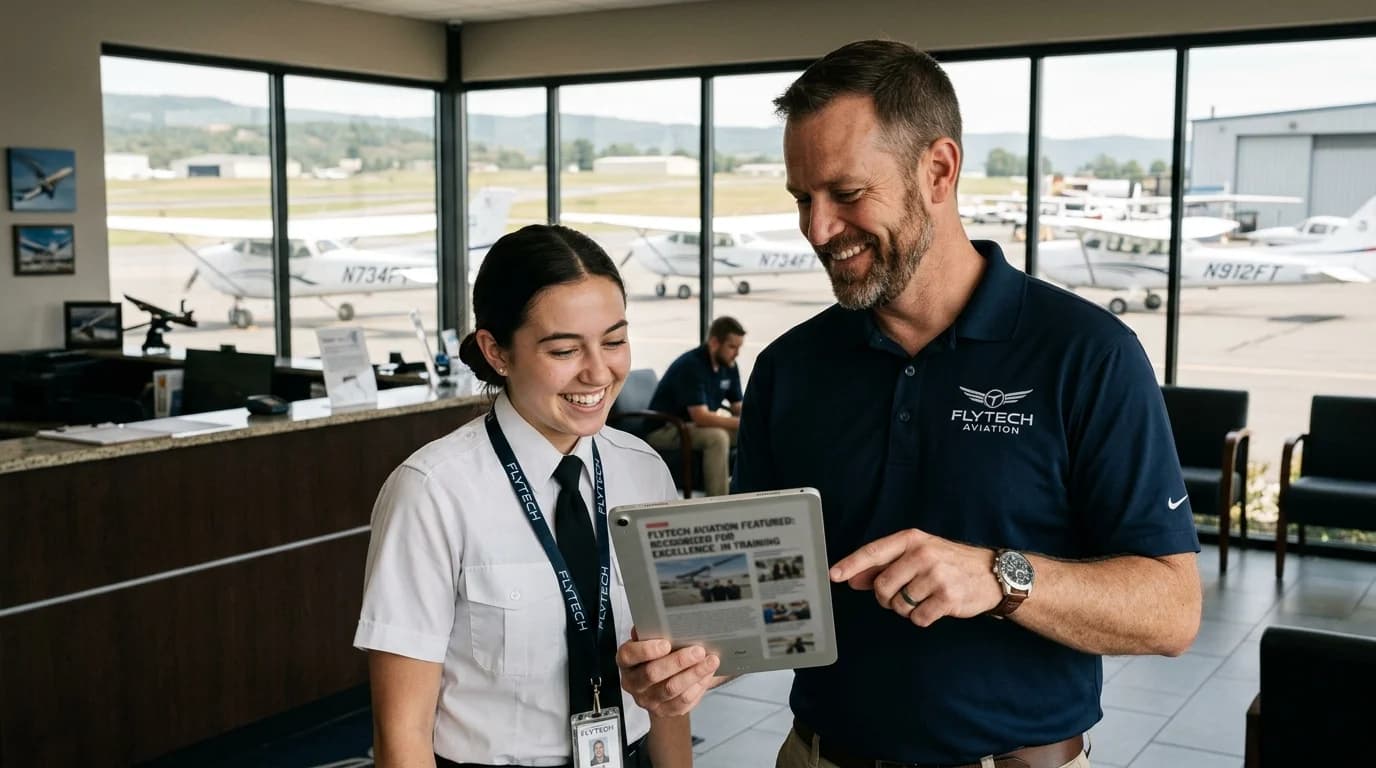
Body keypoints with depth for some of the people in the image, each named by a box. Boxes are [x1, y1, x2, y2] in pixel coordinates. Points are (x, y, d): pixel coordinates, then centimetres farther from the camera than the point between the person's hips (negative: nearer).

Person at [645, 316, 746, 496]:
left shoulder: (729, 365, 1)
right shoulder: (691, 365, -24)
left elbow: (738, 407, 4)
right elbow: (701, 417, -31)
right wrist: (742, 422, -31)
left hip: (694, 426, 8)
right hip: (663, 429, -8)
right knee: (717, 437, -34)